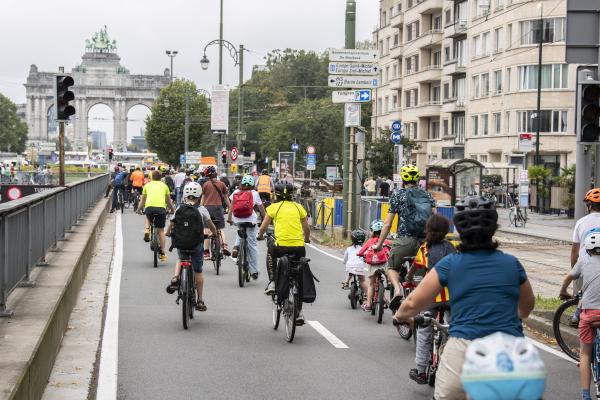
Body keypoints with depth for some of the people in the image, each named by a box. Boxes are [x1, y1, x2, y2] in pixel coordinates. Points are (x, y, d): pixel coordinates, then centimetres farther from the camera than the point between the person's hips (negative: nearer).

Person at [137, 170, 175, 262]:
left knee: (148, 218, 36)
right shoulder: (164, 186, 23)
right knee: (161, 230, 11)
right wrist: (173, 210, 46)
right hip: (161, 207, 0)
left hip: (149, 207, 0)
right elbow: (169, 202, 29)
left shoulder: (147, 185, 23)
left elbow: (142, 201, 30)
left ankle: (147, 230, 7)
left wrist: (138, 209, 47)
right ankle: (162, 253, 11)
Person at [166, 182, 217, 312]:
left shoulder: (179, 208, 0)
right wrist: (215, 233, 12)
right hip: (197, 242, -1)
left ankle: (175, 278, 4)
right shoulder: (202, 210, -3)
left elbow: (172, 223, 3)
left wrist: (168, 233, 24)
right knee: (198, 271, 10)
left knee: (180, 258, 33)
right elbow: (210, 224, -8)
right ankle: (200, 300, 13)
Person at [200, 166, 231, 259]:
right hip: (218, 207, 1)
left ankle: (206, 252, 2)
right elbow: (226, 198, 11)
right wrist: (230, 208, 19)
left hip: (207, 207, -1)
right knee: (220, 229, 12)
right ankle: (224, 246, -13)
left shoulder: (205, 184, 4)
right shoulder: (221, 184, 7)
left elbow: (203, 198, 4)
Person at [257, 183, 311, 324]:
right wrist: (306, 239, 39)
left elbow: (263, 228, 9)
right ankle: (299, 313, 13)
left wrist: (260, 236, 31)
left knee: (271, 252, 34)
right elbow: (307, 229, 18)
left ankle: (272, 283, 22)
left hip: (281, 246, -2)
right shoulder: (298, 207, 13)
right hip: (299, 247, 2)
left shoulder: (274, 207, 7)